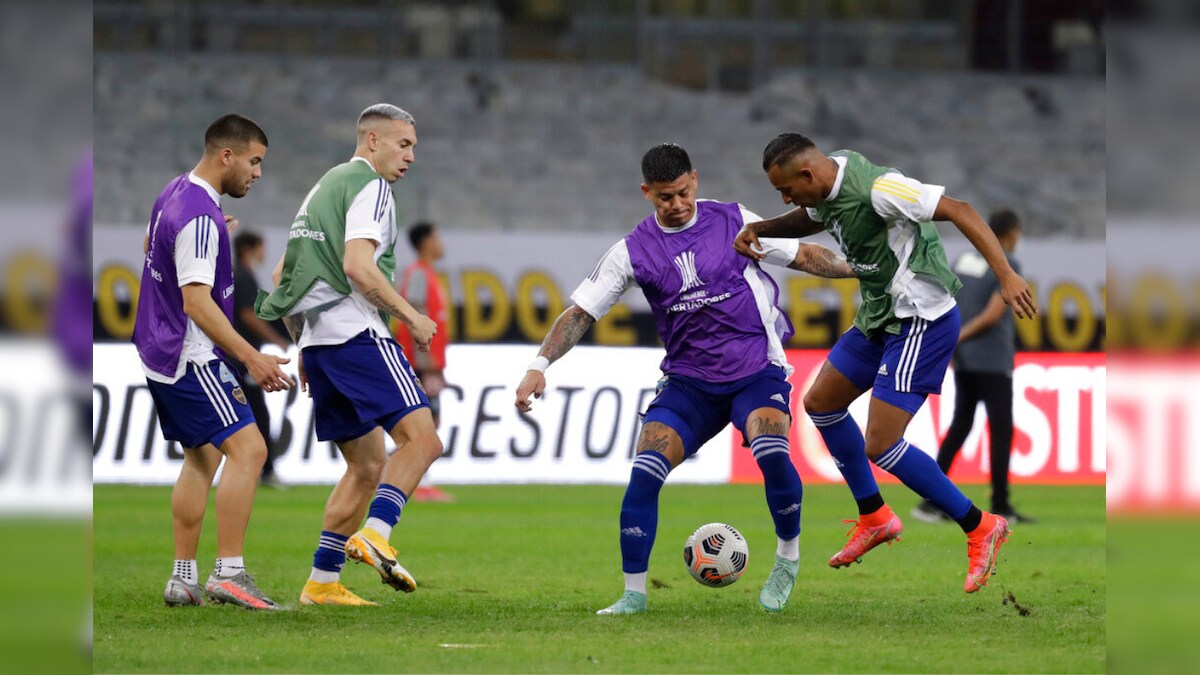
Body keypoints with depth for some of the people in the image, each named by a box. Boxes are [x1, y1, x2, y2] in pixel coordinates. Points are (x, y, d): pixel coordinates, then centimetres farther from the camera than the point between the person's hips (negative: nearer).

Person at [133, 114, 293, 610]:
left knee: (202, 457, 15)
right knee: (247, 449, -15)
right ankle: (229, 574, -19)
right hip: (191, 359, -11)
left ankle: (182, 579, 14)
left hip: (163, 354, 11)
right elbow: (197, 302, -27)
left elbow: (150, 247, 30)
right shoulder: (200, 218, -22)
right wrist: (251, 358, -29)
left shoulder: (176, 194, 10)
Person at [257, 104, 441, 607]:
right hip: (356, 333, -9)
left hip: (316, 339, 9)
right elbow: (357, 266, -19)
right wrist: (411, 316, -11)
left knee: (367, 465, 13)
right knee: (421, 439, -16)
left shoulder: (322, 188, 25)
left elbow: (282, 277, 26)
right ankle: (374, 535, -31)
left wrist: (303, 347, 28)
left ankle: (323, 581, 7)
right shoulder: (369, 187, -4)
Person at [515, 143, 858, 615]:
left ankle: (788, 558, -3)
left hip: (758, 371, -1)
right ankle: (634, 594, -5)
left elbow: (804, 256, 10)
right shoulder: (633, 251, 0)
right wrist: (540, 365, -12)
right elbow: (581, 311, 0)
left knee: (771, 453, -29)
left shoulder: (734, 222, 0)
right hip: (689, 383, 2)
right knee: (644, 473, -17)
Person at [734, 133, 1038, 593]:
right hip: (879, 317, 10)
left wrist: (1006, 275, -34)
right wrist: (759, 229, 7)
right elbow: (811, 219, 26)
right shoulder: (828, 183, 2)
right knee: (819, 404, 19)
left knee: (880, 446, -13)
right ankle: (874, 519, 32)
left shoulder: (875, 189, -27)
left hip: (921, 322, -10)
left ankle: (980, 528, -1)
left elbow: (958, 210, -27)